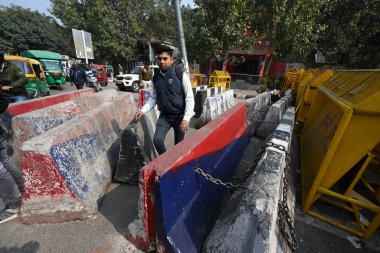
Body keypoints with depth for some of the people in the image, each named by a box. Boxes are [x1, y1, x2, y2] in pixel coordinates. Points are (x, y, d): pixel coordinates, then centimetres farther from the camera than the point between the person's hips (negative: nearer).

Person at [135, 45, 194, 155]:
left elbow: (189, 97, -11)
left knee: (179, 145, 9)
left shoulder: (180, 74, -10)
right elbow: (153, 98, 11)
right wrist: (143, 110, -3)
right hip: (164, 116, 3)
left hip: (180, 116, -3)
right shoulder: (156, 78, 4)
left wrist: (186, 118, -18)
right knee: (157, 140, -11)